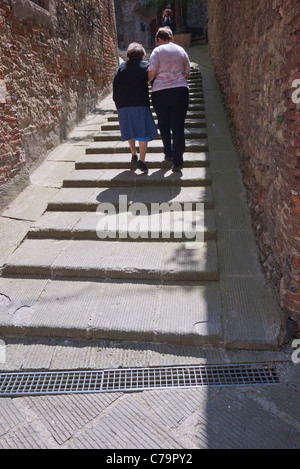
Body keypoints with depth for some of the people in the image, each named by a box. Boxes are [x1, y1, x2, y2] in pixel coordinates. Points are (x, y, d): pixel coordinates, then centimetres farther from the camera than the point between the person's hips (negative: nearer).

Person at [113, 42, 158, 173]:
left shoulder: (121, 67, 15)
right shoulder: (146, 65, 7)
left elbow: (115, 85, 11)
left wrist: (118, 102, 14)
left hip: (123, 105, 4)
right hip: (140, 104, -4)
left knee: (130, 129, 18)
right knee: (143, 131, -5)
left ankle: (133, 154, 28)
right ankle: (141, 160, -17)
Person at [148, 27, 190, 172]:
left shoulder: (158, 50, 2)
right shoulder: (181, 51, 13)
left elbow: (152, 71, -9)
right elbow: (187, 74, 15)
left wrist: (147, 81, 10)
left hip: (160, 92, -2)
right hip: (180, 91, 2)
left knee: (163, 124, 17)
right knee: (178, 126, 2)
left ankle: (168, 153, 23)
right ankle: (178, 161, -3)